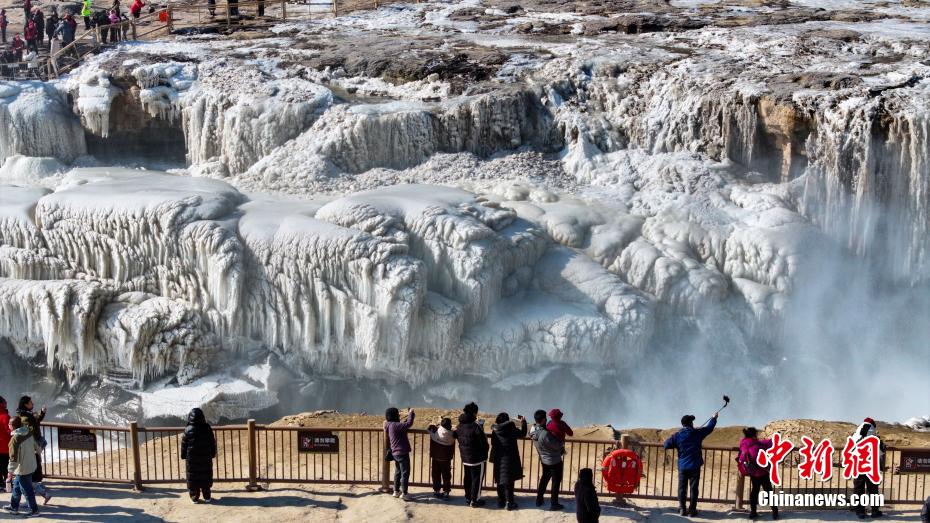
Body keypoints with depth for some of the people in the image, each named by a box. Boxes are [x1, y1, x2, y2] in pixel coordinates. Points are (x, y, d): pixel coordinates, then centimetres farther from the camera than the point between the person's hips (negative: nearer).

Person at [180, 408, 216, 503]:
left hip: (192, 459, -2)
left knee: (193, 477, 7)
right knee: (206, 476, 11)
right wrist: (213, 454, 14)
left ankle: (194, 497, 8)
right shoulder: (207, 428, -6)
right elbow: (212, 443, 3)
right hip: (206, 458, 2)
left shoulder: (188, 430, -11)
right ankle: (207, 497, 14)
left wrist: (183, 455, 9)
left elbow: (184, 444, -3)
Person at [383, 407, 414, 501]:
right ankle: (404, 494, 2)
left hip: (396, 453, 10)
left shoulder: (390, 425, 9)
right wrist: (411, 413, -11)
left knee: (398, 472, 20)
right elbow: (409, 424, -26)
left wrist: (409, 416, 14)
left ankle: (396, 491, 28)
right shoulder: (395, 425, -21)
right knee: (405, 473, -2)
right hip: (402, 453, -10)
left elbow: (403, 424, 23)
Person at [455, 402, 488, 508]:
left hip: (465, 457, 7)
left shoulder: (459, 426, 2)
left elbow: (457, 438, 12)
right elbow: (483, 442, -17)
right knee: (477, 478, 4)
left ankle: (468, 498, 27)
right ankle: (474, 500, 8)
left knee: (467, 477, 18)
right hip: (478, 458, -7)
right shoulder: (475, 427, -22)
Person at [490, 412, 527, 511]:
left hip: (498, 460, 4)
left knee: (500, 480, 14)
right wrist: (523, 422, 12)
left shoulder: (495, 430, -4)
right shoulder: (511, 430, -13)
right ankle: (509, 502, 1)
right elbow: (523, 433, 0)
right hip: (510, 459, -4)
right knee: (509, 481, 1)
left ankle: (501, 501, 22)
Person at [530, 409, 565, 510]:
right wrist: (562, 442, -4)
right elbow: (556, 446, -24)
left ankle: (539, 499, 34)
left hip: (544, 459, 8)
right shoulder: (545, 434, -34)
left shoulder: (534, 431, -8)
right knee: (556, 482, 8)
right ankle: (554, 504, 14)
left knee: (544, 478, 25)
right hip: (555, 461, -8)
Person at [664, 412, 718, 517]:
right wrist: (714, 418, 29)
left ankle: (682, 509, 9)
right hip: (695, 466, -1)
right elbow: (710, 428, 11)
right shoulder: (697, 433, -5)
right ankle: (692, 510, 5)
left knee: (682, 488, 9)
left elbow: (666, 445, -6)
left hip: (682, 466, 1)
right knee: (694, 488, 5)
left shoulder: (677, 435, -4)